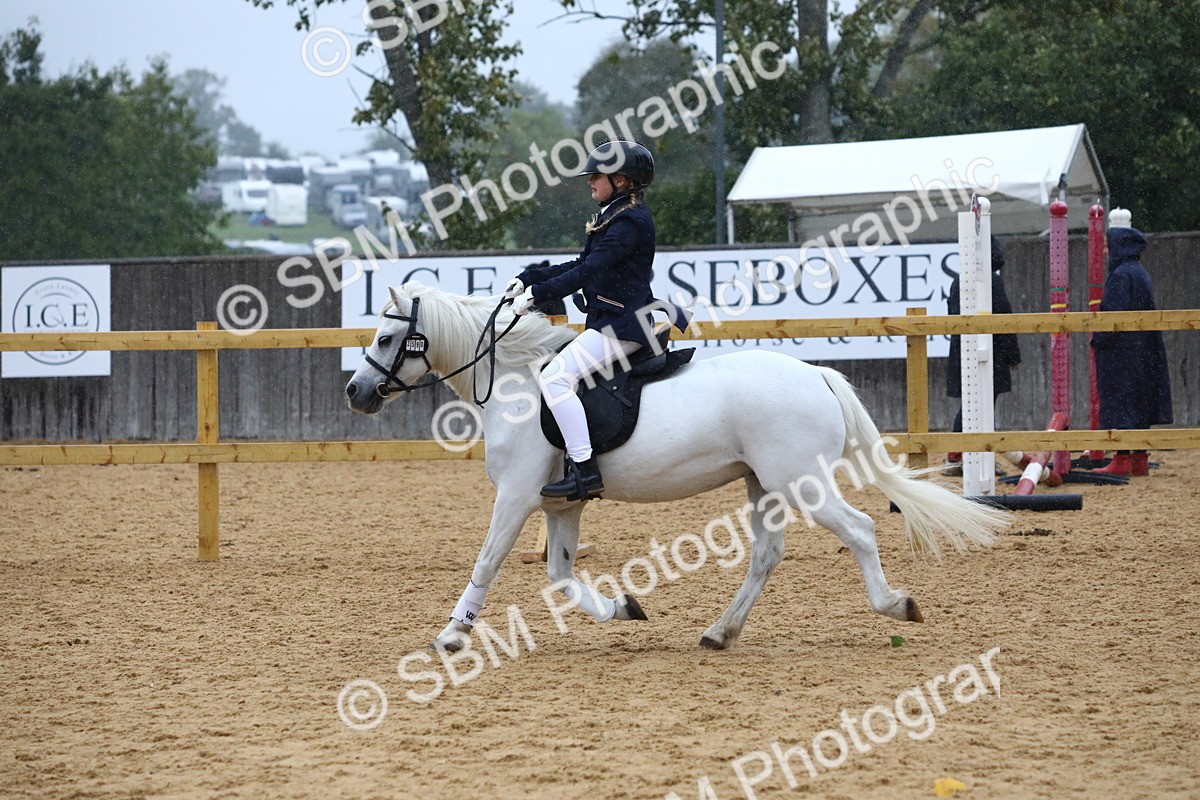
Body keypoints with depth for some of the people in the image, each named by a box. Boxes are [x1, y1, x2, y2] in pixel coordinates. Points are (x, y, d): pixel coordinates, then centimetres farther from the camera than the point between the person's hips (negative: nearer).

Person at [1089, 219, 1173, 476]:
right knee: (1140, 403, 10)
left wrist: (1098, 339, -10)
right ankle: (1140, 459, 12)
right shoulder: (1140, 272, 13)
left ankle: (1122, 460, -9)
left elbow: (1113, 314, -21)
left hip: (1121, 350, -9)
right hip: (1142, 352, 9)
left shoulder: (1121, 275, -15)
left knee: (1120, 401, -7)